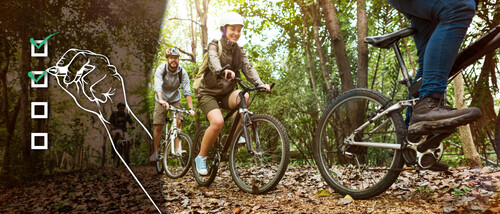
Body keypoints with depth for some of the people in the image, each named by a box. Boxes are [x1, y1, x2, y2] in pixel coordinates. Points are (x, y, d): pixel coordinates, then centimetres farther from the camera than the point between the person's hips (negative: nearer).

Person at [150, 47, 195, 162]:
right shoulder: (161, 69, -21)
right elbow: (158, 86, -36)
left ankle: (177, 148, -14)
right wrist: (161, 100, -55)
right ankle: (156, 152, 10)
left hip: (175, 100, 1)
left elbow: (187, 91, -22)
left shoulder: (182, 72, -17)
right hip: (162, 100, -1)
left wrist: (191, 108, -34)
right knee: (157, 126, -4)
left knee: (178, 122, -18)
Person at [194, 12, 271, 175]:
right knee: (217, 122, -29)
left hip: (226, 94, 4)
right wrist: (223, 71, -54)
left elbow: (248, 68, -7)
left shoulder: (239, 51, 8)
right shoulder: (214, 45, -7)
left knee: (243, 96, -30)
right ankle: (201, 157, -7)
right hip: (209, 93, -4)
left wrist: (260, 84, -26)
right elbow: (213, 60, -30)